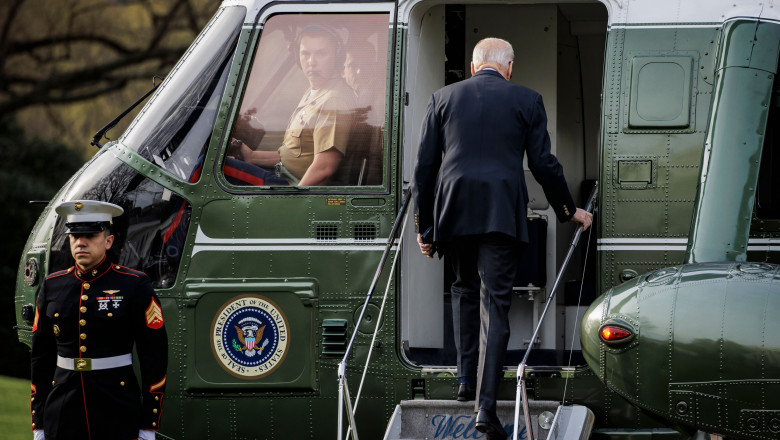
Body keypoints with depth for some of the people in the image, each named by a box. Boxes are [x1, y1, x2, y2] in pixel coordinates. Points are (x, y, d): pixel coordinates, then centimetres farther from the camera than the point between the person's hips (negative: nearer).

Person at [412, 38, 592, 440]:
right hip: (502, 216, -2)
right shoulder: (526, 101, 6)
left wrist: (425, 226, 16)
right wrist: (568, 211, 20)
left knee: (464, 290, 25)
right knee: (494, 302, -5)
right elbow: (544, 165, 5)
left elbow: (424, 166, 9)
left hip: (452, 212, 2)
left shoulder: (443, 98, 10)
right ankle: (485, 405, -14)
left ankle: (466, 378, 20)